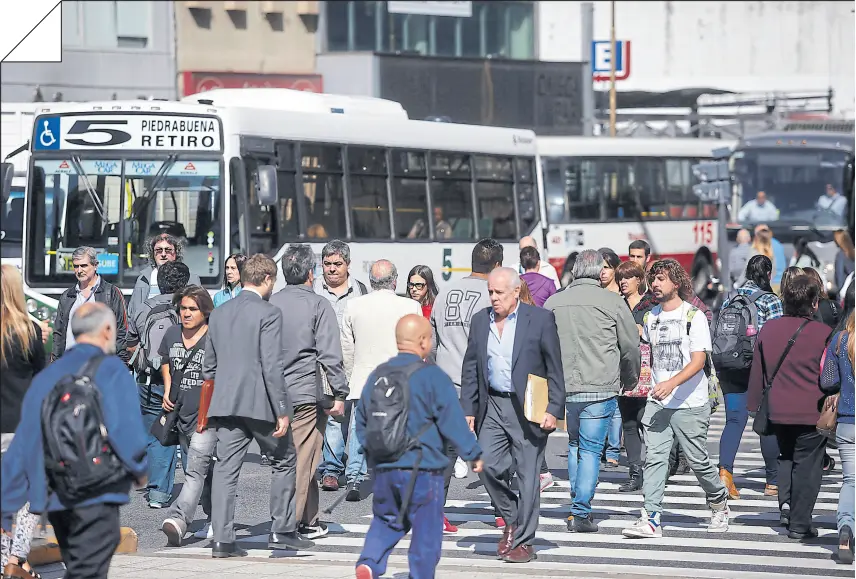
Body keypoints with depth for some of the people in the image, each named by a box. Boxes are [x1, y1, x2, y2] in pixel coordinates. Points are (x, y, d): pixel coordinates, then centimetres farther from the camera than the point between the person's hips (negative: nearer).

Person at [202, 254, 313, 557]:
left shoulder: (218, 314, 11)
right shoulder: (268, 313, -10)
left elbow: (209, 367, 15)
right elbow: (272, 366, -16)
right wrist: (282, 411, -13)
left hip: (225, 404, 5)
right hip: (261, 403, -5)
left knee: (226, 469, 3)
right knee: (284, 463, 12)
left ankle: (222, 539, -3)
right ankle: (281, 531, 13)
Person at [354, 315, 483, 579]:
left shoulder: (376, 376, 6)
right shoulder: (433, 377, -12)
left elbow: (362, 423, 15)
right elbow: (453, 423, -10)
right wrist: (474, 455, 2)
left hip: (383, 468, 5)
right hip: (422, 469, -5)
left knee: (386, 521, 17)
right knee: (426, 531, 6)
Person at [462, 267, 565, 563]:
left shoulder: (540, 319, -4)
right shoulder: (480, 321, 9)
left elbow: (555, 369, -4)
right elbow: (470, 370, 13)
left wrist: (553, 410, -10)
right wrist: (468, 410, 7)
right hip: (492, 407, 4)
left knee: (527, 475, -2)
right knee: (488, 466, -6)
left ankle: (523, 541, 7)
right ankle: (511, 519, 20)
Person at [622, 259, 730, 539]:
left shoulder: (693, 316, -7)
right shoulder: (651, 318, 11)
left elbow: (698, 361, -14)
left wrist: (672, 383, -28)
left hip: (690, 404, -5)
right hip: (658, 403, 5)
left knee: (698, 460, 3)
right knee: (654, 458, -7)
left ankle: (719, 504, 28)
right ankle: (651, 519, -10)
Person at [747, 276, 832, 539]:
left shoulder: (768, 329, 3)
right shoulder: (823, 334, -10)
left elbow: (757, 371, 9)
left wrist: (754, 406, 18)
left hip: (778, 411, 4)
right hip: (812, 413, -4)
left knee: (786, 456, 23)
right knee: (807, 464, 4)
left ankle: (786, 503, 5)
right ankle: (799, 522, 5)